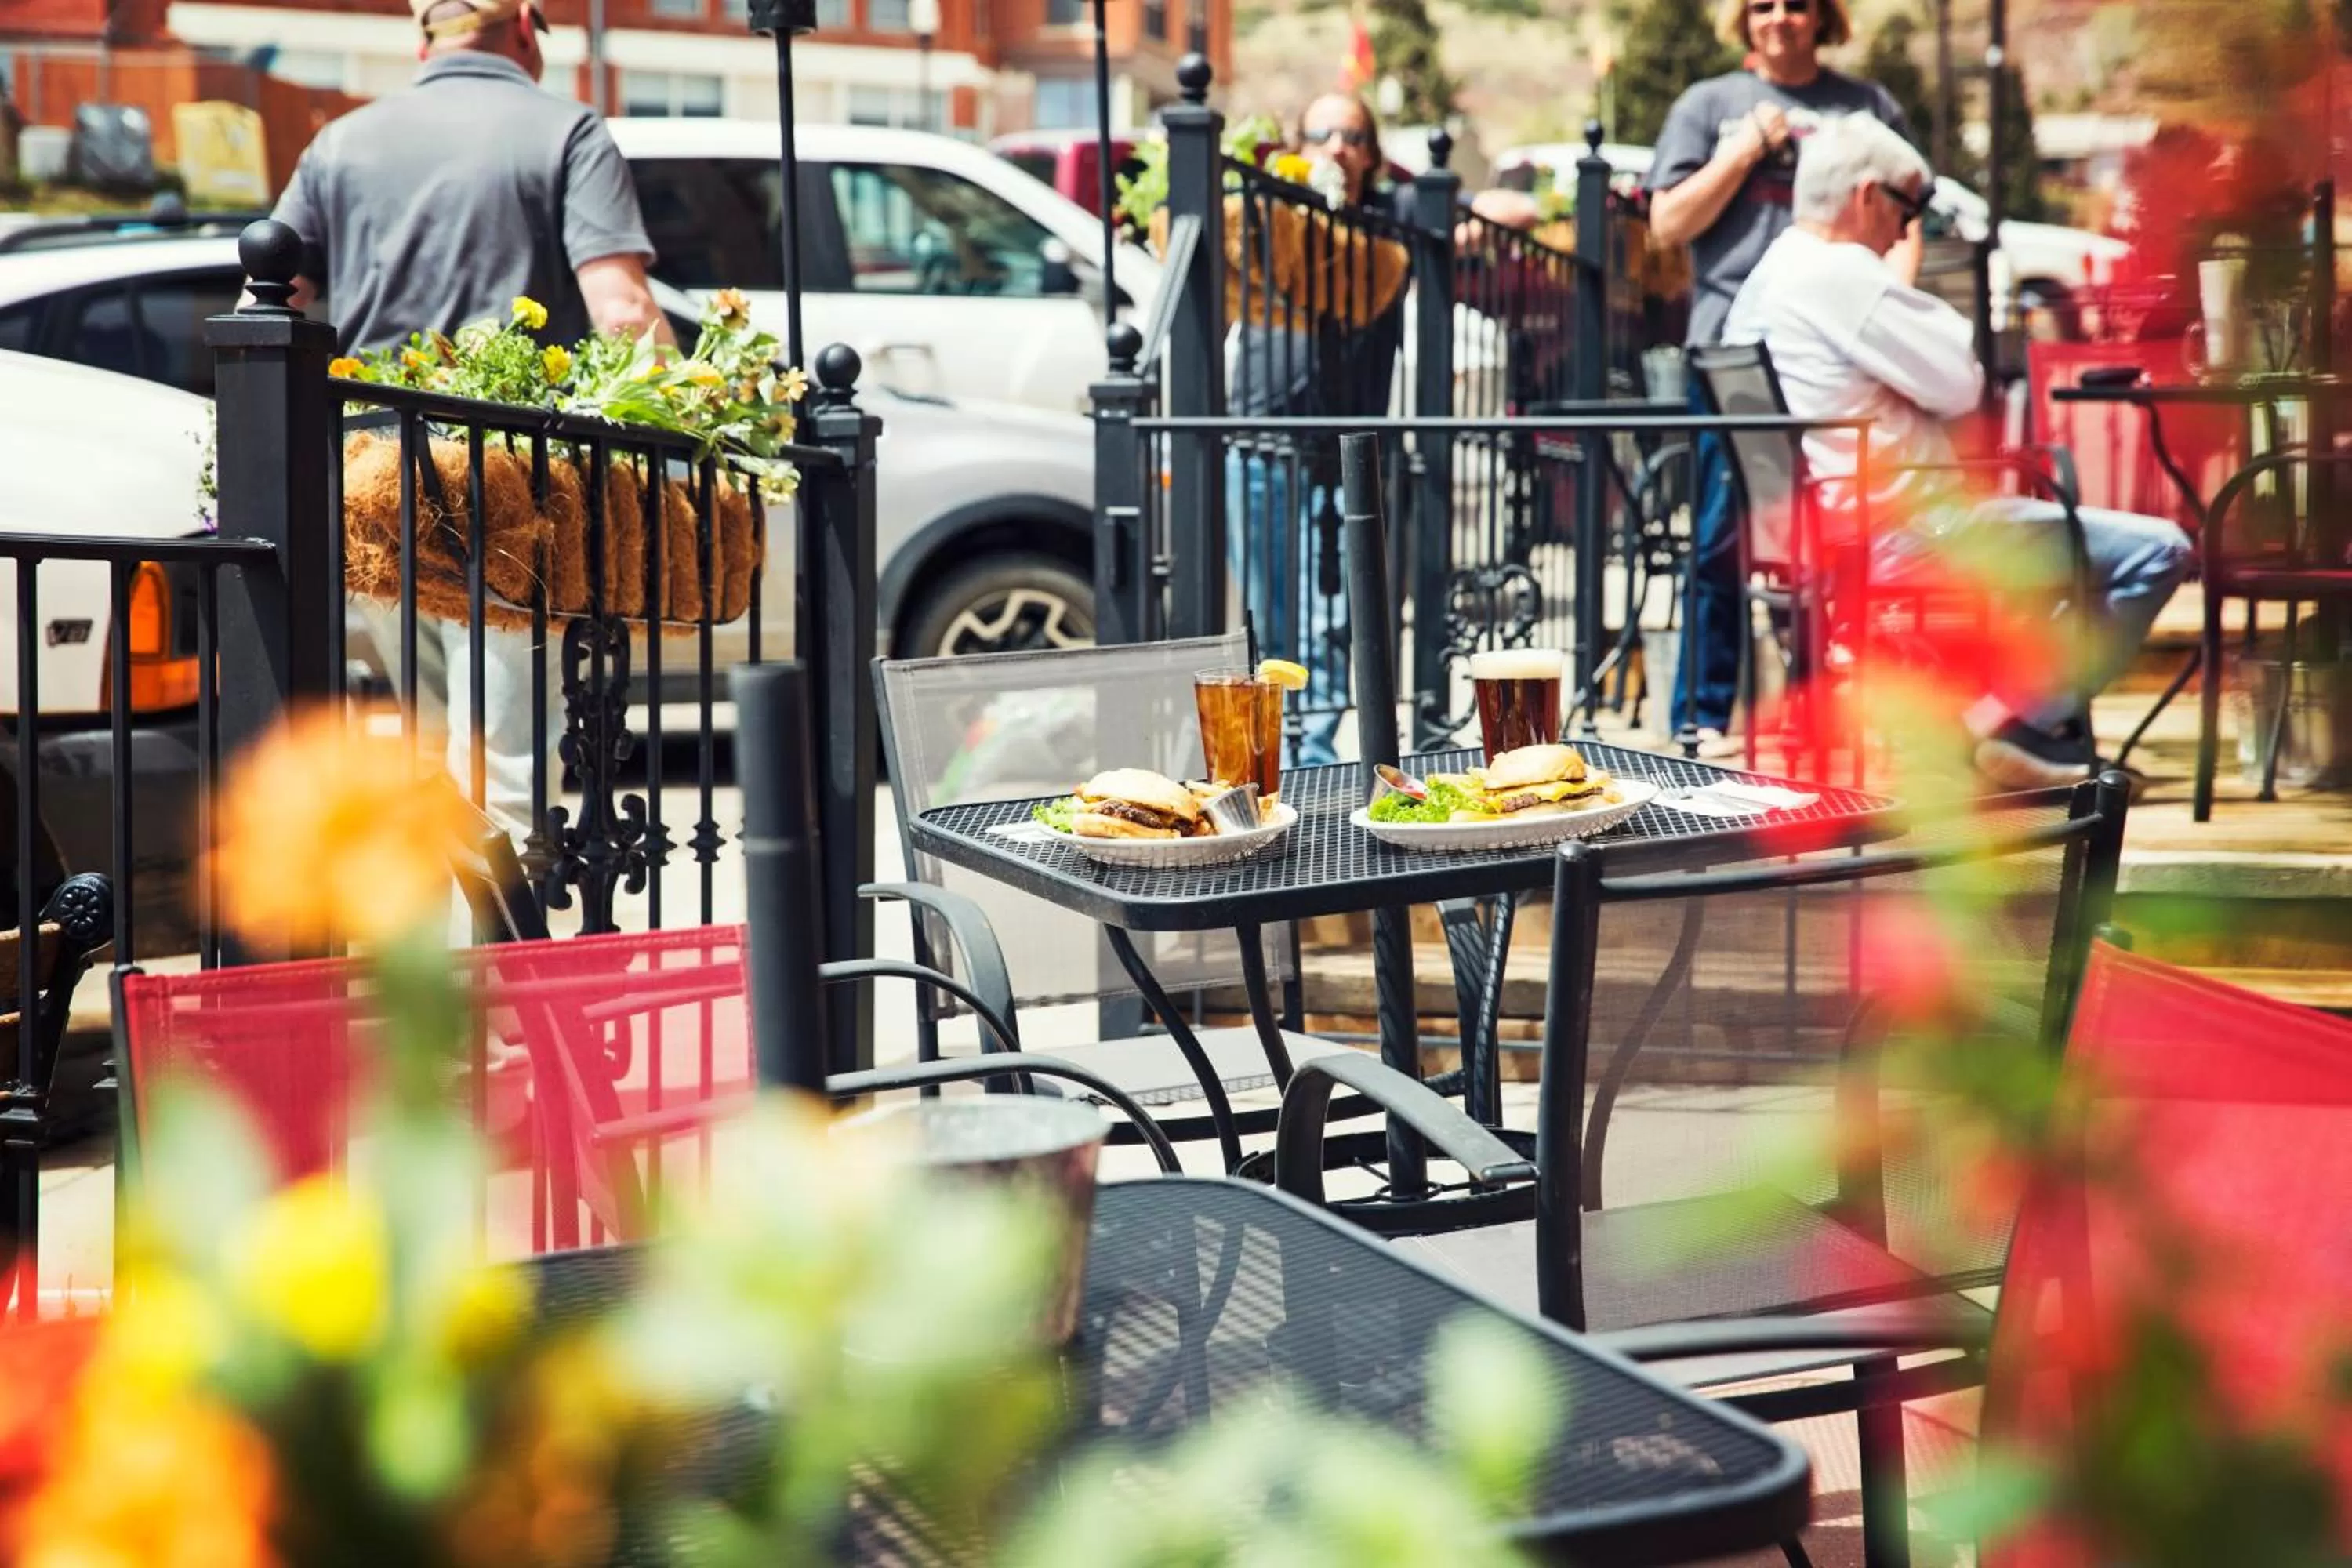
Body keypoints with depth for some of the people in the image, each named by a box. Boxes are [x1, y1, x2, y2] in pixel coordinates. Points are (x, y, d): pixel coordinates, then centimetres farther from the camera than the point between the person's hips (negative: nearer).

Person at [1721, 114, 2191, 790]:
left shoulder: (1768, 276, 15)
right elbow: (1962, 384, -13)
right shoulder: (1839, 273, -17)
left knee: (2056, 522, 34)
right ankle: (2023, 720, -3)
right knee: (2157, 551, -11)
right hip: (1892, 534, -11)